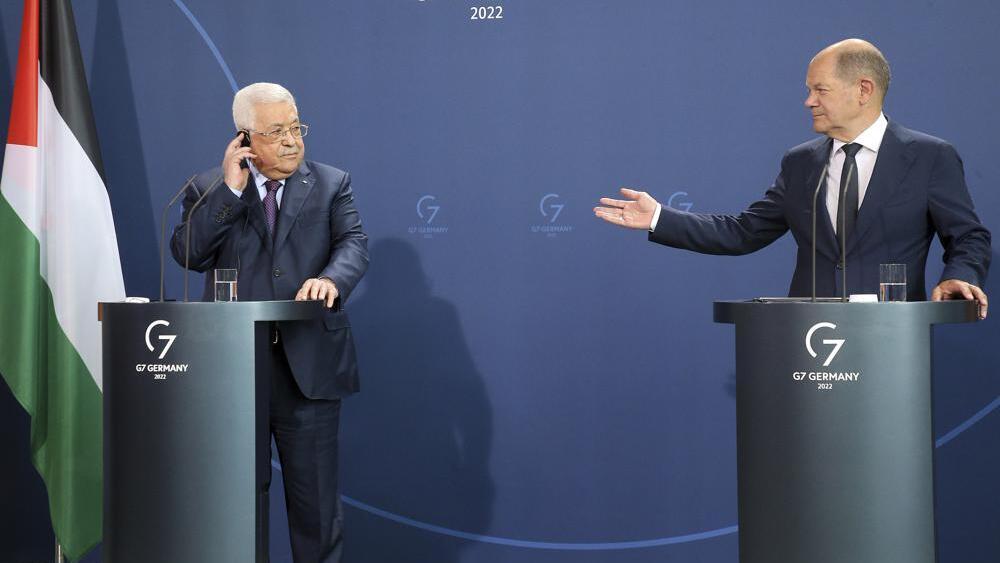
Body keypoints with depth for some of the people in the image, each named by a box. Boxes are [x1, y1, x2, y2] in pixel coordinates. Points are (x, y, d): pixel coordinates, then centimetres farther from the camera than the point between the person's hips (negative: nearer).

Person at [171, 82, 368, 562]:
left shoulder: (331, 184, 8)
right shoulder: (210, 190, 7)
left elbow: (354, 244, -5)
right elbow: (187, 252, -6)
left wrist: (331, 278, -27)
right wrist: (231, 190, -12)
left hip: (309, 369, 0)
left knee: (316, 500, 6)